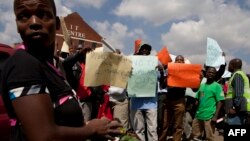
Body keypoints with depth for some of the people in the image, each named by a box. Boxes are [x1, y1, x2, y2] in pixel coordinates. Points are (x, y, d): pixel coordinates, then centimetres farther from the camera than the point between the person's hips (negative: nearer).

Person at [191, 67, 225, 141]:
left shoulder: (217, 86, -3)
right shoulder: (201, 85, 14)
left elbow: (220, 102, -9)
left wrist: (215, 116, -16)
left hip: (209, 116, -6)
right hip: (198, 115, 6)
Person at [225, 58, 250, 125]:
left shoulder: (237, 75, -7)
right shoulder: (240, 74, 24)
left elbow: (238, 93, -18)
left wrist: (235, 107, -20)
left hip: (237, 111, -10)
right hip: (239, 110, 10)